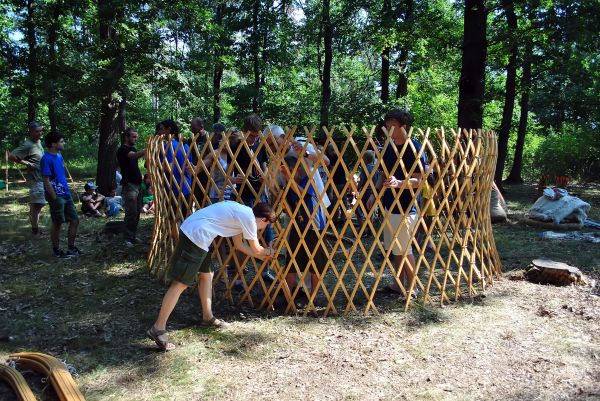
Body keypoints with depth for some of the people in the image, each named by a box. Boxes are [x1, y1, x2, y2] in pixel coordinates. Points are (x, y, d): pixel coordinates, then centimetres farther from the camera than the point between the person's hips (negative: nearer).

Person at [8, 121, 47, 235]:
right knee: (37, 204, -5)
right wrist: (27, 163, -18)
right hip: (36, 179, -9)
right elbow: (11, 156, -20)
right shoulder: (28, 145, -17)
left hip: (42, 178, 9)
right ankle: (35, 231, 2)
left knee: (38, 204, 17)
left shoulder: (38, 141, 10)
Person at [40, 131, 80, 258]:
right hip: (56, 196, -8)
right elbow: (46, 182, -17)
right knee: (57, 224, 3)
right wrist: (55, 199, -17)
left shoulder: (59, 156, 10)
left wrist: (67, 192, 15)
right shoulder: (46, 159, -15)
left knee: (75, 220, 9)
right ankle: (56, 251, 18)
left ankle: (71, 248, 21)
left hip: (66, 195, 8)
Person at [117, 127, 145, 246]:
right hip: (129, 185, -8)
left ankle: (133, 236, 16)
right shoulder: (122, 149, -9)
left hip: (137, 185, 8)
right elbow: (134, 155, -31)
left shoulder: (133, 149, 19)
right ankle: (128, 239, -2)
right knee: (131, 213, -9)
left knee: (137, 212, 8)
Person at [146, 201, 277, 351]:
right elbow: (256, 250, 3)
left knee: (206, 275, 20)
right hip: (196, 236, -10)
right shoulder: (249, 218, -7)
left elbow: (239, 244, 29)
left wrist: (262, 255, 32)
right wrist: (268, 252, 25)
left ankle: (208, 317, 31)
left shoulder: (241, 211, 20)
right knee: (181, 283, -9)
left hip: (188, 228, 10)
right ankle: (158, 329, -8)